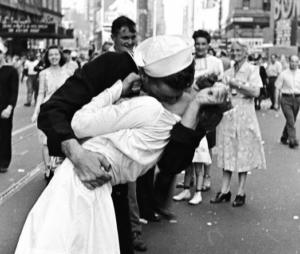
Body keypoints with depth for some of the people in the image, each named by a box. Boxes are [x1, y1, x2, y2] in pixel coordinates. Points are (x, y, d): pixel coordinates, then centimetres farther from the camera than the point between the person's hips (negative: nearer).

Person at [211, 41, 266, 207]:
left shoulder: (252, 70, 0)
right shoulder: (228, 72, 15)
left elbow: (255, 92, -11)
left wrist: (237, 84, -13)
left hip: (244, 114, -4)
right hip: (227, 114, 5)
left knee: (243, 153, -1)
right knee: (227, 153, 4)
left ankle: (241, 193, 6)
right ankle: (225, 191, 10)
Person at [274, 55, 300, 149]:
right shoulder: (283, 74, 0)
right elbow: (277, 88, 2)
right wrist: (276, 103, 0)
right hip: (286, 99, -3)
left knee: (292, 121, 12)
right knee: (290, 120, -12)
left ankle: (284, 138, 30)